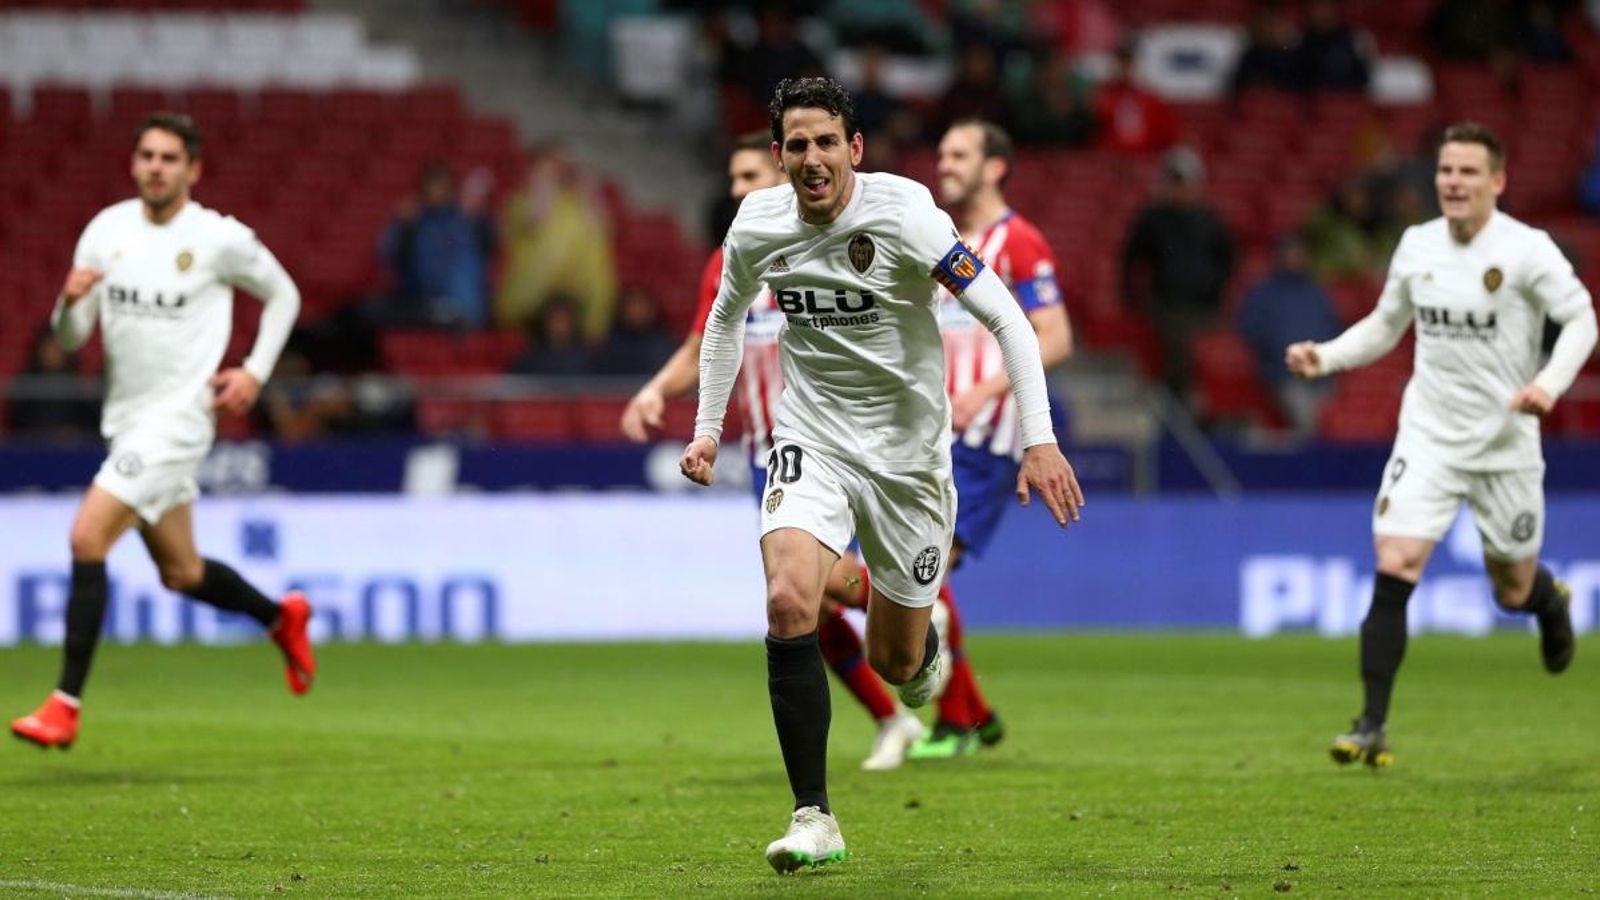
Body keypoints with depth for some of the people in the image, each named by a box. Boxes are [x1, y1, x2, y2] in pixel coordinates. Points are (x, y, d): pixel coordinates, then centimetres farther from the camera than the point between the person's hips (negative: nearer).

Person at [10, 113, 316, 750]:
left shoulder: (220, 239, -8)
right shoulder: (107, 230, 3)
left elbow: (282, 295, 9)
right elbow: (70, 339, 4)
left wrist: (256, 371, -3)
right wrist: (70, 301, -18)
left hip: (177, 417, -6)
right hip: (125, 420, 6)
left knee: (87, 537, -20)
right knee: (180, 572, 17)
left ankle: (65, 706, -17)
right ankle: (282, 619, 44)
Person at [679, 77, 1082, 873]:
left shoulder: (902, 214, -18)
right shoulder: (756, 226, -5)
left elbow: (1005, 316, -17)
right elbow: (726, 317, 18)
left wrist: (1040, 440, -25)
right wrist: (706, 430, 14)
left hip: (907, 450, -2)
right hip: (811, 441, 2)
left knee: (896, 661, 7)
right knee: (789, 601, -26)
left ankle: (924, 650, 50)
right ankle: (814, 819, -19)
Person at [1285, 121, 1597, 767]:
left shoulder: (1527, 250, -12)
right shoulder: (1416, 246, 2)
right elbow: (1385, 325, 15)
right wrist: (1325, 357, -2)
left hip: (1505, 446, -2)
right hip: (1428, 438, 2)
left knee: (1513, 592, 11)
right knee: (1393, 568, -15)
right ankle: (1373, 726, -12)